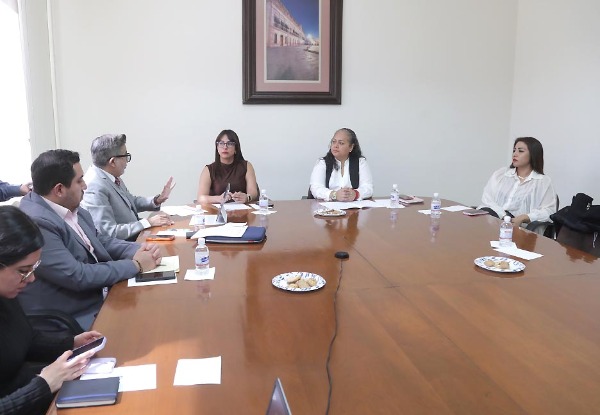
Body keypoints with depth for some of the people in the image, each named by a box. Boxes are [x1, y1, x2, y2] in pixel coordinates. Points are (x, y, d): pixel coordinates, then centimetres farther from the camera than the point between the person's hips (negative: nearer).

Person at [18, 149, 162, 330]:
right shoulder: (34, 223, -24)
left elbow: (101, 241, 12)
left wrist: (138, 250, -6)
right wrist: (135, 264, -16)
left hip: (98, 300, 8)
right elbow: (78, 276, -25)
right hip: (69, 323, -8)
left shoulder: (70, 208, 3)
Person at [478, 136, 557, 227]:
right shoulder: (500, 173, 18)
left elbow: (548, 212, 0)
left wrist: (523, 218, -19)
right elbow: (487, 198, 5)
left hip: (518, 226, -3)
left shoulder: (543, 182, 11)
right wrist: (503, 216, -13)